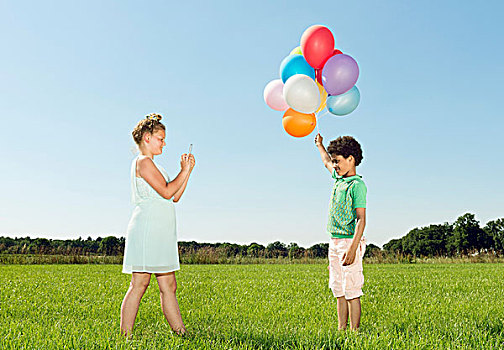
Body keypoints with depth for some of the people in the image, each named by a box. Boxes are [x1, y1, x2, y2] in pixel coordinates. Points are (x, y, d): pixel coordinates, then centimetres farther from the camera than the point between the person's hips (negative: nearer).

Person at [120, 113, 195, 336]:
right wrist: (184, 171, -2)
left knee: (169, 285, 7)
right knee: (139, 284, -9)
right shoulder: (143, 161, -5)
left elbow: (175, 197, 23)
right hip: (147, 228, -10)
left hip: (160, 234, 10)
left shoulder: (151, 165, 25)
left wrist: (188, 171, 16)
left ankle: (181, 333, 9)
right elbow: (167, 191, -14)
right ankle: (125, 336, -4)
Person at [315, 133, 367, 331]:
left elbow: (361, 219, -19)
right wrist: (319, 144, 50)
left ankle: (354, 331, 0)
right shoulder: (338, 178, 13)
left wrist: (353, 249, -27)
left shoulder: (357, 185, -12)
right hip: (334, 241, 9)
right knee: (339, 291, 12)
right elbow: (327, 162, 36)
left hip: (349, 242, -9)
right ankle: (341, 329, 19)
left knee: (352, 291, -6)